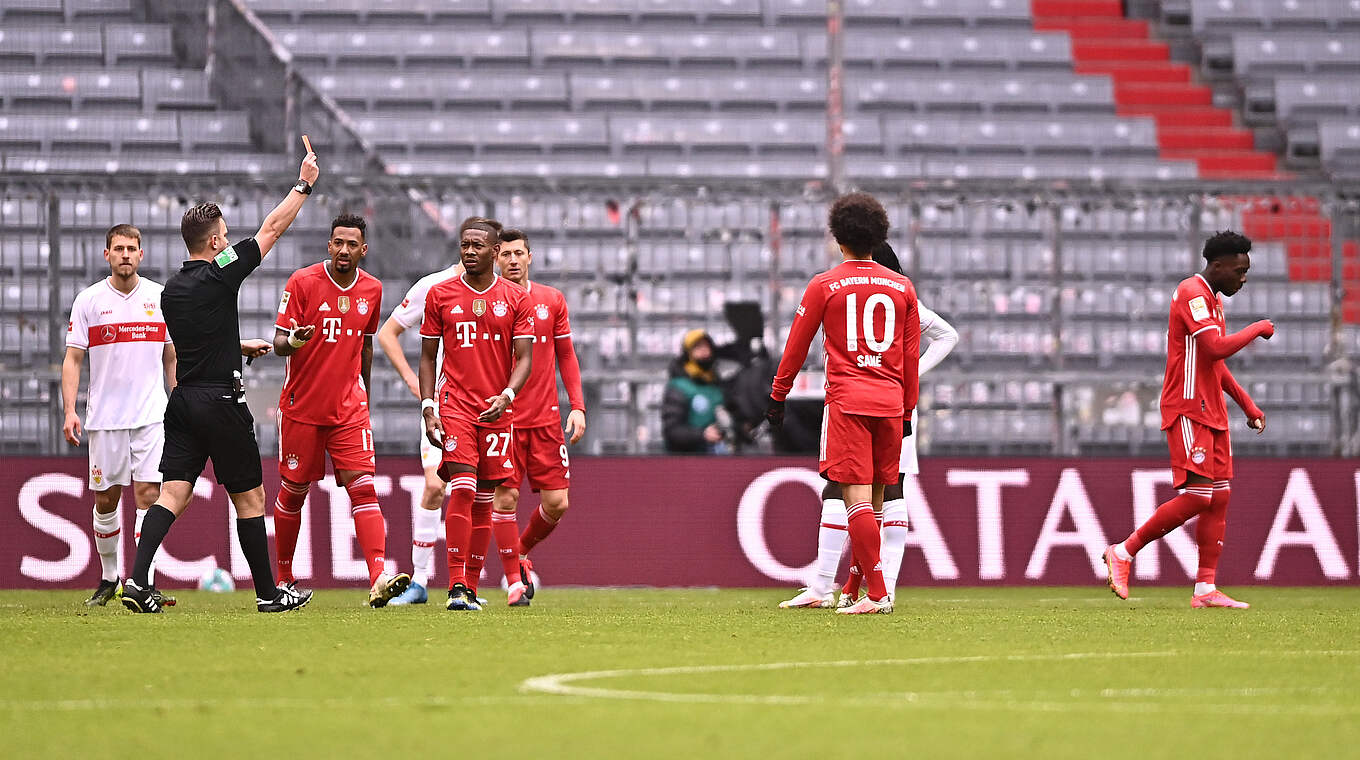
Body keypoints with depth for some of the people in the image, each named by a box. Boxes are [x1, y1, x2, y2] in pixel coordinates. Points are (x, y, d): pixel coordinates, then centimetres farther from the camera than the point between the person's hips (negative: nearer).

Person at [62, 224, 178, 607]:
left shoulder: (160, 298, 6)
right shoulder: (88, 300, 1)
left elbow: (172, 359, 14)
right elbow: (72, 360, 1)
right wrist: (70, 411, -9)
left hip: (152, 415, 0)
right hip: (104, 416, 0)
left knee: (148, 494, -10)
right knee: (106, 500, 6)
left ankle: (145, 584, -13)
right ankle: (109, 578, 24)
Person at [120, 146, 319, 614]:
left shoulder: (171, 291, 10)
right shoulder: (220, 276, -11)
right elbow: (272, 229, -3)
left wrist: (241, 346, 37)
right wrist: (304, 184, 8)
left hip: (183, 401, 6)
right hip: (221, 402, -6)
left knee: (173, 493, 0)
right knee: (249, 496, 5)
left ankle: (138, 580, -15)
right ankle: (268, 592, 12)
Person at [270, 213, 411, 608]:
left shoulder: (371, 289, 5)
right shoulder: (303, 282, -7)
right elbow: (279, 342, -8)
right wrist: (293, 341, -31)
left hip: (348, 409, 2)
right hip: (301, 408, -2)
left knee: (363, 488, -12)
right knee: (293, 493, 7)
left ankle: (379, 578, -24)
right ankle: (284, 579, 25)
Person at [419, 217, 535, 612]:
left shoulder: (515, 298, 4)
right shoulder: (440, 295, 4)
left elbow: (524, 358, 2)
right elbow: (427, 357, 9)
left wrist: (506, 396, -16)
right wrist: (428, 409, -1)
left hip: (497, 410, 2)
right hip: (454, 406, -2)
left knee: (484, 498, 7)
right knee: (462, 489, -17)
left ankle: (471, 586, 17)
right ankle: (457, 586, -20)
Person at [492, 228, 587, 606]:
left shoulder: (552, 300, 8)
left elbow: (566, 356, 14)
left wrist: (577, 405, 4)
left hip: (545, 417, 3)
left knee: (556, 503, -2)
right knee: (505, 497, -9)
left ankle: (522, 551, 26)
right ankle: (514, 581, 4)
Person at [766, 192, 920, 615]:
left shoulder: (825, 286, 1)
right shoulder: (902, 287, 11)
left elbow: (797, 346, 6)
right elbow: (911, 356, 13)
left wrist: (778, 397, 17)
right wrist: (907, 411, 20)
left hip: (847, 401, -4)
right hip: (890, 403, 4)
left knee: (857, 497, -8)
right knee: (875, 498, 12)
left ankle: (877, 593, -16)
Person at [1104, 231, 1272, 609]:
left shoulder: (1214, 299, 19)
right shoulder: (1192, 294, -13)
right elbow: (1216, 348, -25)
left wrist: (1248, 405, 23)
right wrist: (1258, 329, -11)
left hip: (1211, 412, 10)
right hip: (1188, 411, -10)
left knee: (1219, 497, 4)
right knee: (1197, 497, -15)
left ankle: (1205, 588, 3)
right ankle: (1123, 553, -5)